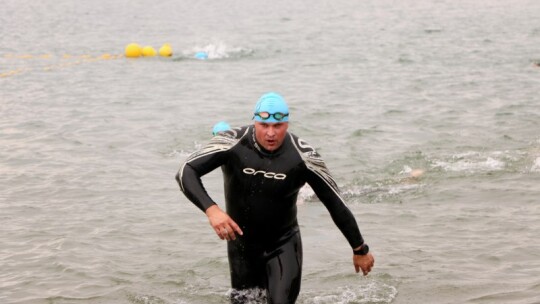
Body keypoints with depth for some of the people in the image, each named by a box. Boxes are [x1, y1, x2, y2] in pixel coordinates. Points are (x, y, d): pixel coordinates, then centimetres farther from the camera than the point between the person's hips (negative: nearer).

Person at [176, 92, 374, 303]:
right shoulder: (232, 144, -21)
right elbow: (186, 172, -27)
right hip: (242, 244, 1)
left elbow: (336, 205, -11)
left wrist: (360, 249, -3)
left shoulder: (303, 157, -20)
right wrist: (211, 209, -43)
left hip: (283, 244, -1)